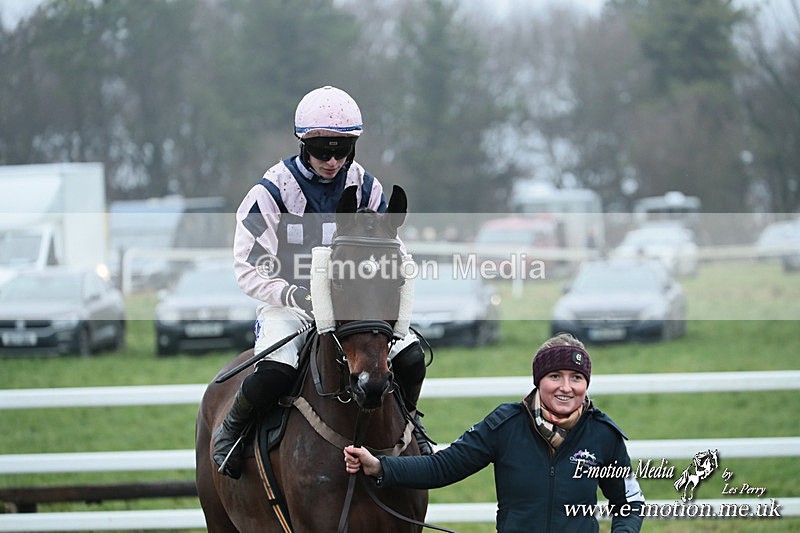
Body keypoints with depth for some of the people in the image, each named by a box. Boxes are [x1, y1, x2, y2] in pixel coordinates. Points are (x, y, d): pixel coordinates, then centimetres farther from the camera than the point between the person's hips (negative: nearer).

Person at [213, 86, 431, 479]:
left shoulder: (365, 188, 3)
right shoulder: (271, 193, -10)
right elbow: (249, 270, -10)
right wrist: (296, 296, -25)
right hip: (288, 308, -4)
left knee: (410, 356, -17)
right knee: (275, 371, -33)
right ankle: (231, 429, -3)